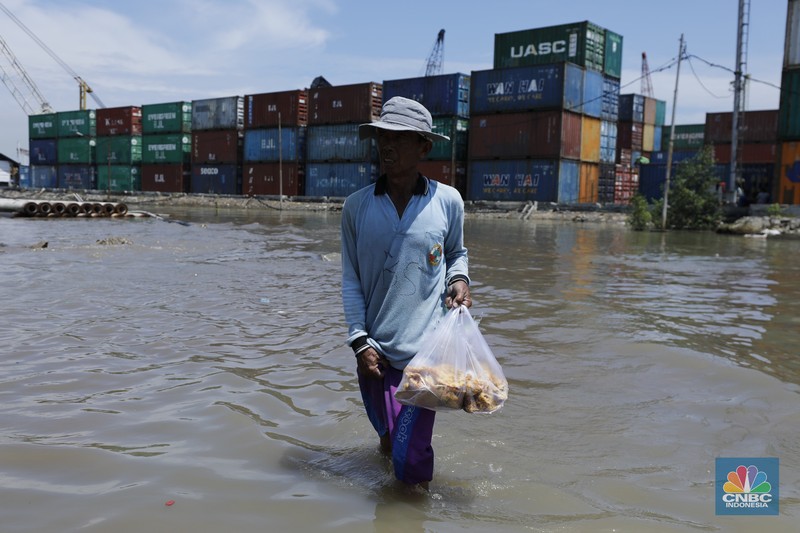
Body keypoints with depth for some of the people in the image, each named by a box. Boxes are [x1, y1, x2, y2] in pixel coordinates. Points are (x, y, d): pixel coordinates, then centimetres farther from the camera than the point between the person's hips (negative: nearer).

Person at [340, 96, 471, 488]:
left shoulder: (447, 201, -2)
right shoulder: (356, 206, -1)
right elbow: (350, 280, 3)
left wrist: (459, 280, -5)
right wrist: (360, 341, -4)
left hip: (425, 349, -2)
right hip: (374, 349, 2)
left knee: (410, 462, -4)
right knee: (389, 441, 16)